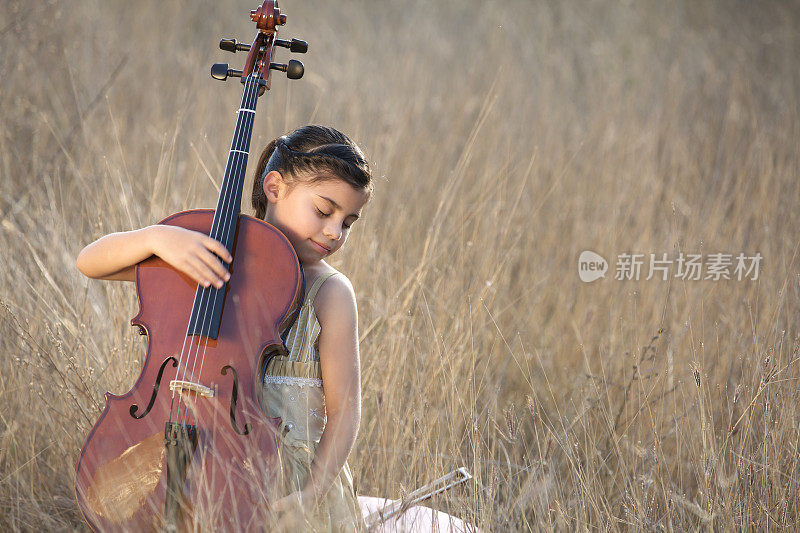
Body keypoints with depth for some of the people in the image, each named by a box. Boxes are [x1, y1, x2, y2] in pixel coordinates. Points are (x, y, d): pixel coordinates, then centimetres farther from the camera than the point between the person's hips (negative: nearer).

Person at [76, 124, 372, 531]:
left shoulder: (329, 292, -5)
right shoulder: (215, 257, 0)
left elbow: (344, 408, -8)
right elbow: (91, 262, -5)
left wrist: (310, 494, -22)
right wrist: (157, 237, -25)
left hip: (291, 477, -2)